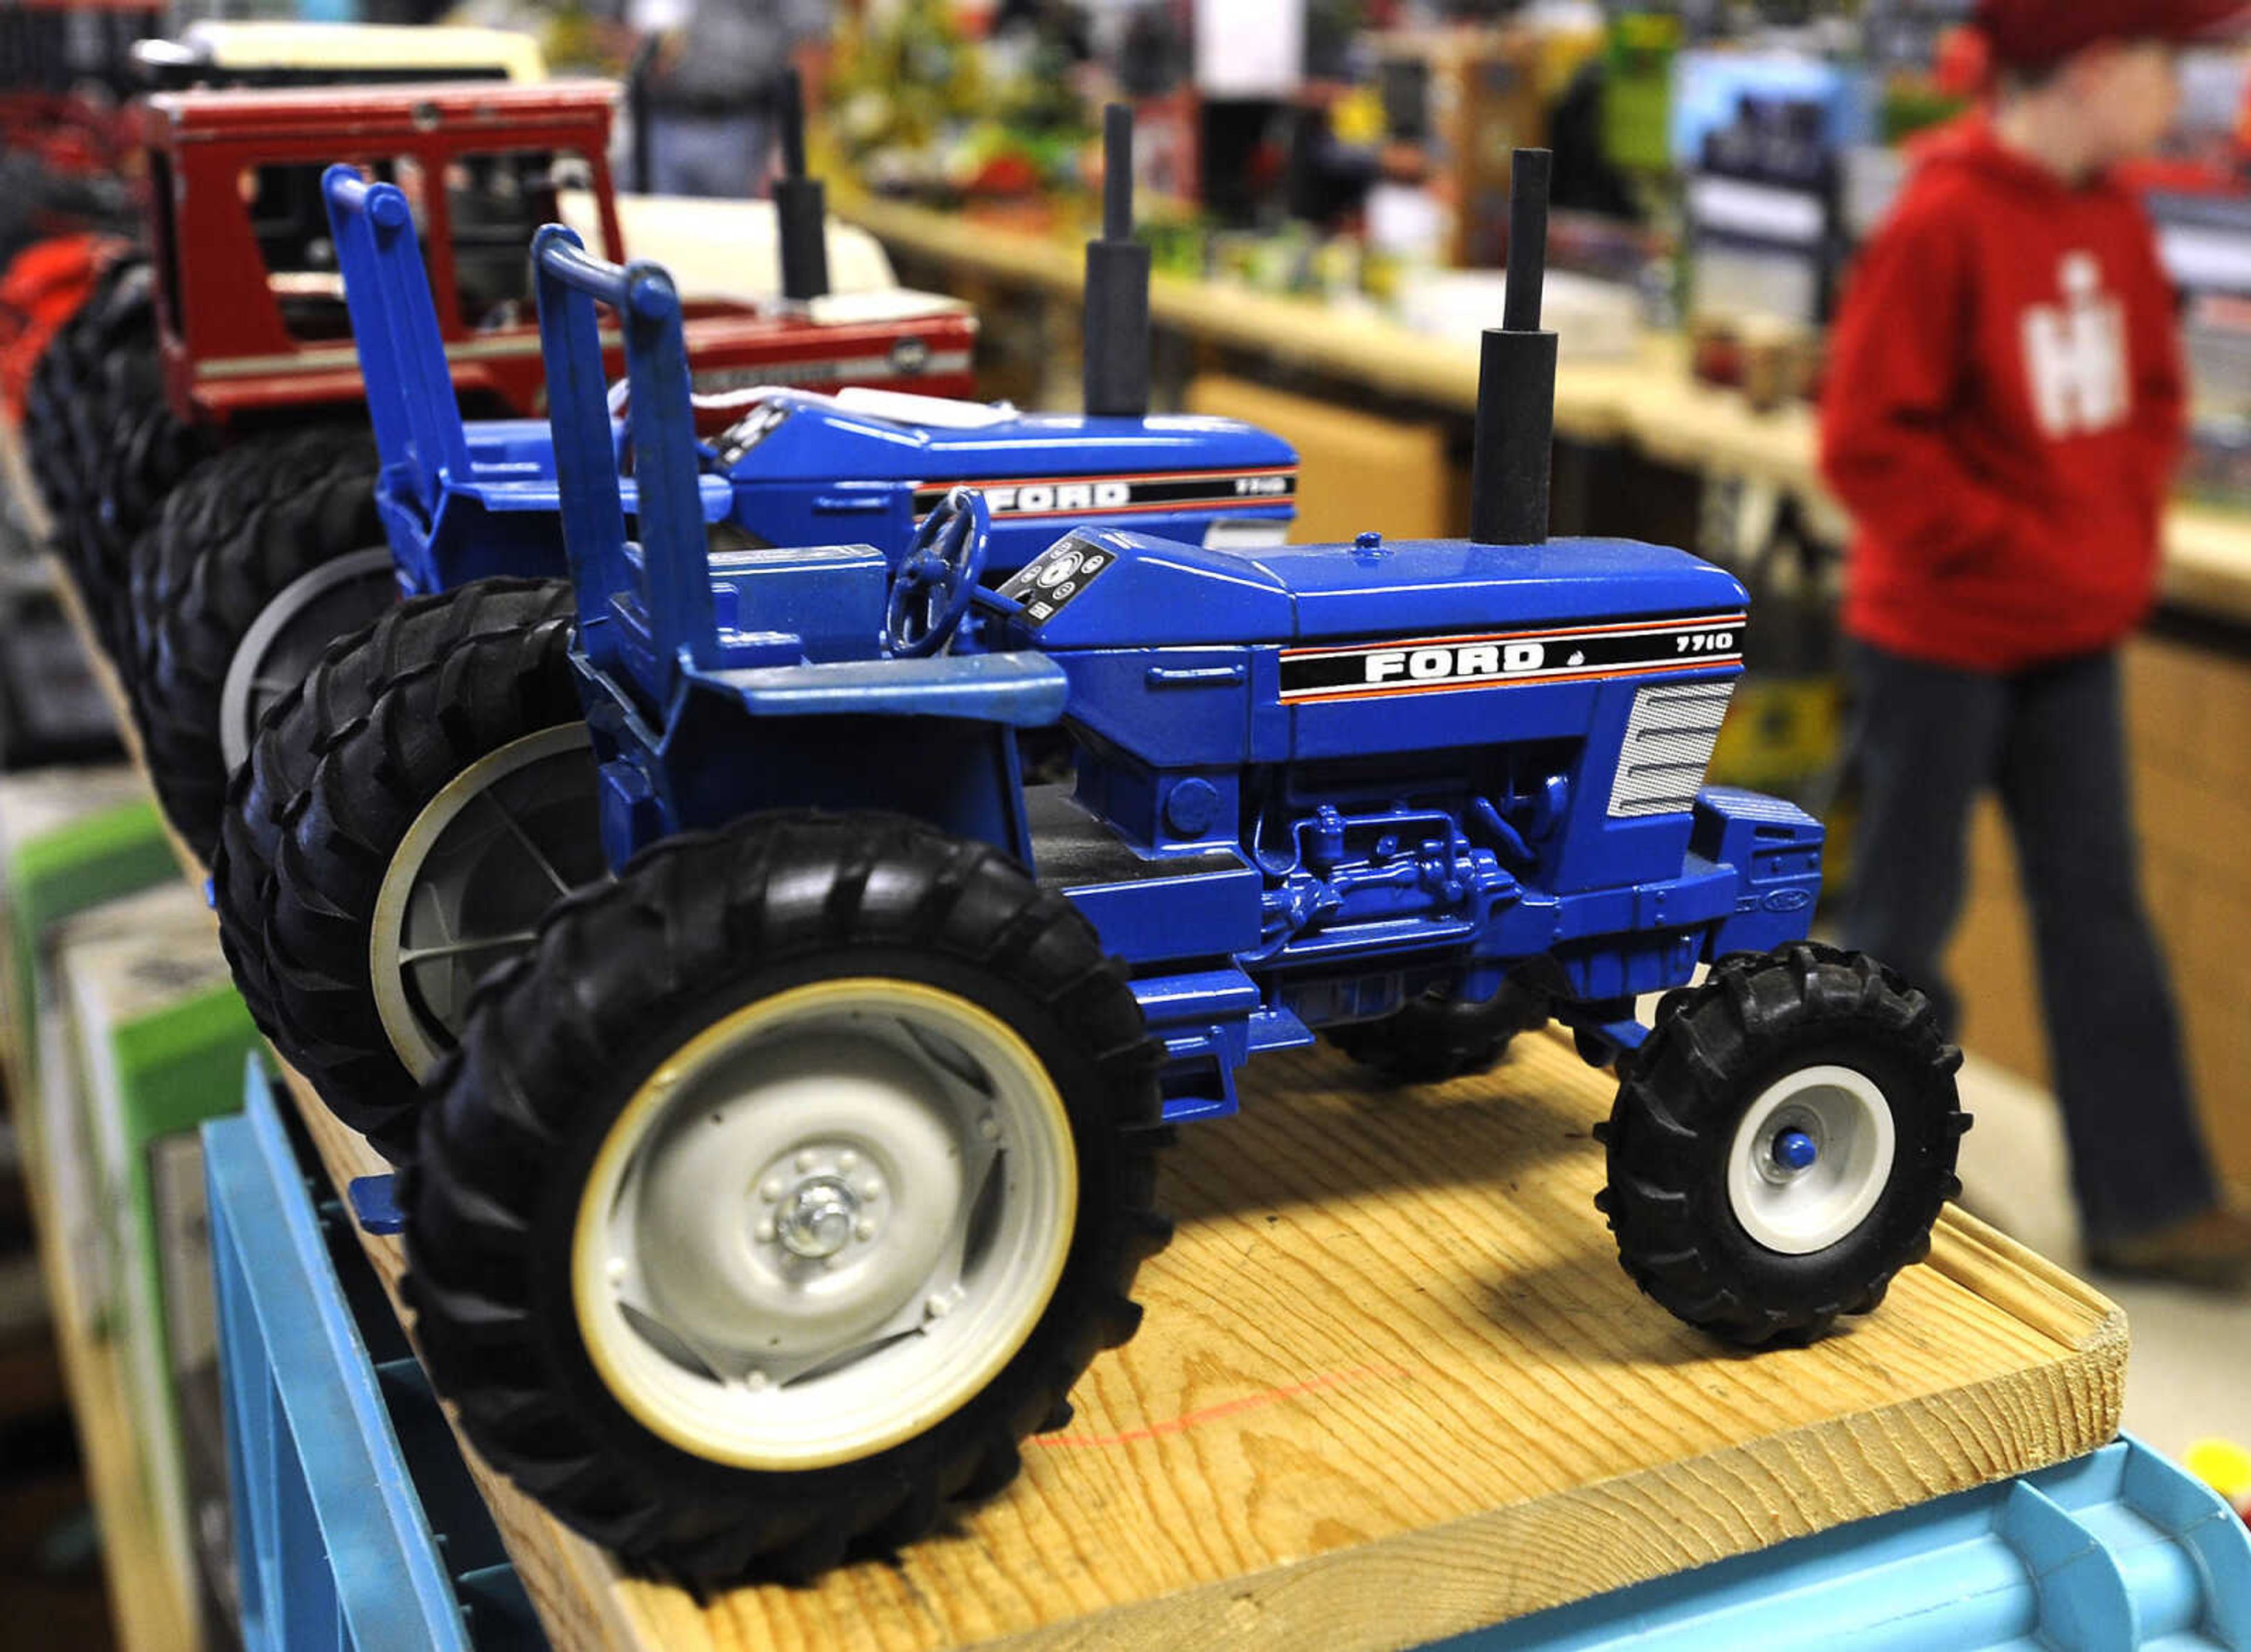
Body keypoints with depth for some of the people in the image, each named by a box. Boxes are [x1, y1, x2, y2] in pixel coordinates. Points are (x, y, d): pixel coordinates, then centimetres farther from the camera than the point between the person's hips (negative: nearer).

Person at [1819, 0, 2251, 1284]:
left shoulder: (2115, 218, 5)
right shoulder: (1943, 224, -18)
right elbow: (1868, 441, -19)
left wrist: (2129, 530, 4)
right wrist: (2001, 548, -17)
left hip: (2076, 635, 7)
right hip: (1942, 636, -7)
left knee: (2100, 906, 10)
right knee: (1909, 911, 6)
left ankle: (2148, 1201, 19)